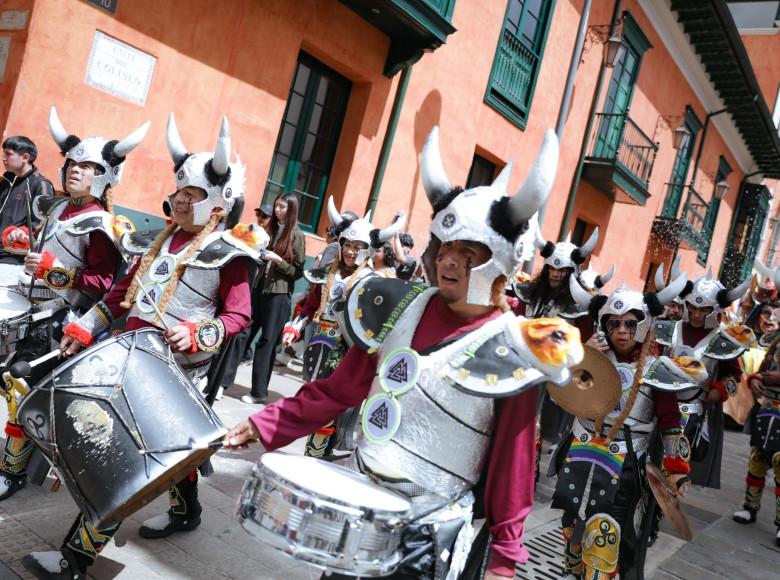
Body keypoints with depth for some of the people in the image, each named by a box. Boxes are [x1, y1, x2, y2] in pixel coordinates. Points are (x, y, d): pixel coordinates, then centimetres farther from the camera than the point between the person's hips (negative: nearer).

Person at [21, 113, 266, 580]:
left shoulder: (228, 252, -10)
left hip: (175, 365, -7)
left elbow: (239, 316, -12)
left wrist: (197, 334, -28)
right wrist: (84, 328, 10)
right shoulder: (162, 239, 11)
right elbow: (124, 292, 16)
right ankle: (186, 512, 43)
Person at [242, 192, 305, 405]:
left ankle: (259, 392, 4)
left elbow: (298, 271, -4)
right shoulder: (271, 229, 14)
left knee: (266, 342, -2)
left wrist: (278, 260, -16)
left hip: (279, 295, -5)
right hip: (259, 289, 5)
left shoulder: (296, 235, -3)